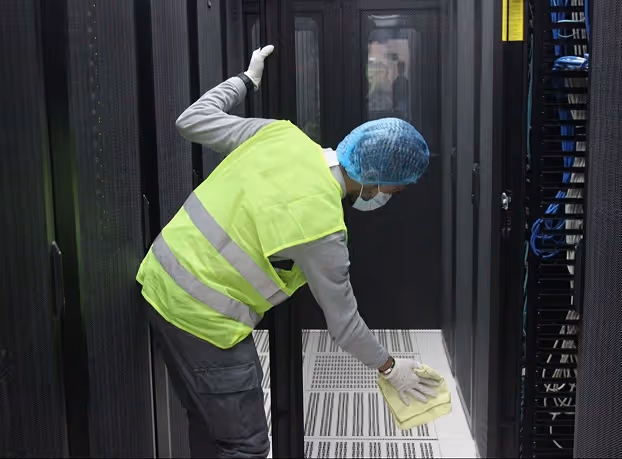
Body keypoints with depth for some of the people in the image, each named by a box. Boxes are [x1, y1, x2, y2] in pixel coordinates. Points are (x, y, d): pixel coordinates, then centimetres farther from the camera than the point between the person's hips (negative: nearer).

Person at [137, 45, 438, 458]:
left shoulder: (280, 134, -6)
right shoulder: (321, 226, -21)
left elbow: (192, 120, 6)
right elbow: (343, 321, -9)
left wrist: (247, 80, 20)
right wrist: (389, 367, 8)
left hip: (163, 280, 9)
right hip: (202, 315, -8)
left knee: (209, 423, 24)